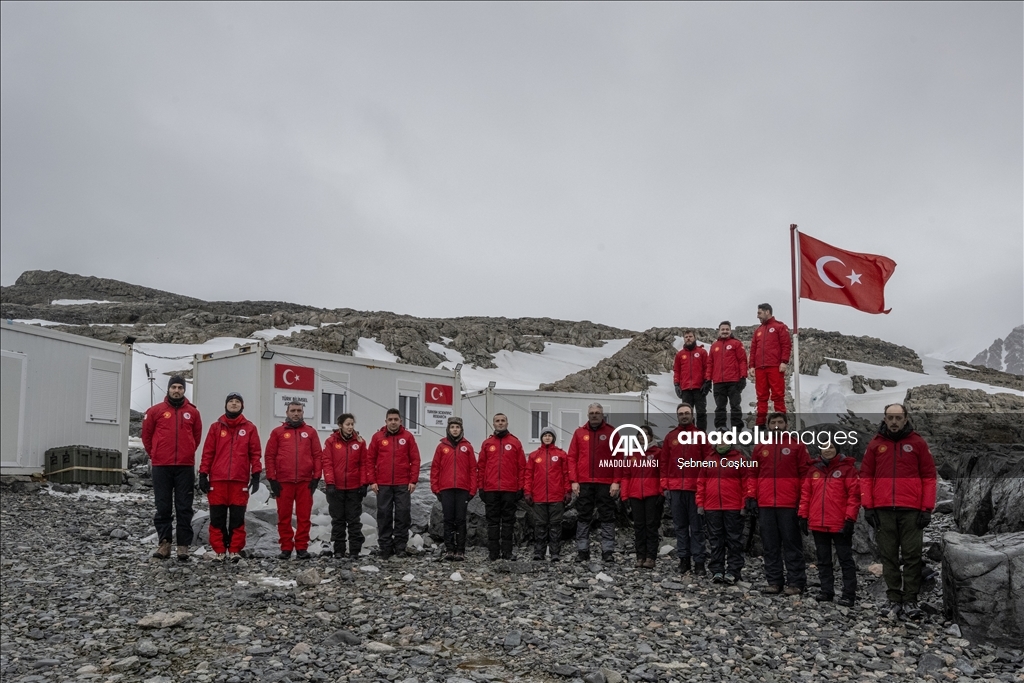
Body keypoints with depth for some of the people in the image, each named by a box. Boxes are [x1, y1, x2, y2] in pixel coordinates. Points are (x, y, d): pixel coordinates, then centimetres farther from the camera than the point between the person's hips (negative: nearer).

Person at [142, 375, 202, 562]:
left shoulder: (192, 412, 7)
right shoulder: (156, 411, 3)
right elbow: (146, 435, 11)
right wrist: (154, 454, 14)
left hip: (185, 467, 0)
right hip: (161, 466, 0)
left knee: (184, 507, 1)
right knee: (163, 507, 4)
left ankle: (183, 545, 5)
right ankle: (164, 543, 11)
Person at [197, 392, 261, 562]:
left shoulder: (250, 428, 8)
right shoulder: (216, 427, 10)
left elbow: (255, 453, 6)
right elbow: (208, 453, 8)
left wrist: (256, 476, -2)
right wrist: (203, 475, 2)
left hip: (240, 480, -1)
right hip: (217, 479, 1)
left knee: (237, 517, 1)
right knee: (217, 517, 2)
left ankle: (235, 550, 6)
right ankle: (219, 550, 8)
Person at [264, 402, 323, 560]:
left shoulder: (310, 432, 11)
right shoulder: (277, 432, 9)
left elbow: (318, 455, 8)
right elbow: (270, 456, 5)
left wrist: (316, 477, 0)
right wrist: (272, 479, -2)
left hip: (305, 482, 0)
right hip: (283, 482, 0)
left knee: (304, 516, 1)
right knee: (284, 517, 4)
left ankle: (302, 548, 7)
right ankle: (286, 548, 11)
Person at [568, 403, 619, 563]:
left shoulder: (611, 432, 3)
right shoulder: (579, 433, 9)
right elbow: (572, 458, 6)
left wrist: (616, 481, -7)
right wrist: (574, 481, -2)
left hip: (606, 483, -2)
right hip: (584, 483, 2)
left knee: (607, 518, 2)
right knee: (583, 518, 5)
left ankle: (608, 552, 5)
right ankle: (582, 551, 10)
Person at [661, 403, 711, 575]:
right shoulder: (670, 437, 11)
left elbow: (708, 460, 1)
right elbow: (664, 463, 11)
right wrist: (665, 485, 5)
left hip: (695, 488, -3)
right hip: (675, 489, 3)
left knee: (696, 526, 0)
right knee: (680, 526, 8)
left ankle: (699, 561, 3)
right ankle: (683, 558, 14)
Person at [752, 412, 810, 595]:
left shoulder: (797, 445, 3)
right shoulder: (760, 448, 12)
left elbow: (805, 473, 1)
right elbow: (753, 475, 15)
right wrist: (753, 498, 8)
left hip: (789, 504, -3)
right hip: (765, 504, 4)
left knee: (792, 543, 0)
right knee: (770, 545, 6)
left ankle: (795, 582, 5)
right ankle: (774, 581, 13)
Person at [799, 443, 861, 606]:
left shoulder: (847, 468, -4)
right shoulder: (814, 469, 11)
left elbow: (854, 494, -8)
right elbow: (805, 493, 12)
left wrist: (850, 519, -12)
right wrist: (803, 515, 7)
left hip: (840, 524, -5)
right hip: (818, 524, 5)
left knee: (845, 559, 1)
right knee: (823, 560, 12)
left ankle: (849, 595, 5)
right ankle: (826, 591, 21)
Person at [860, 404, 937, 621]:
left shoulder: (917, 443, 5)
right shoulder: (875, 444, 9)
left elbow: (929, 476, 4)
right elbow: (866, 476, 10)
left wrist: (927, 508, -2)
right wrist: (868, 506, 2)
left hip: (911, 510, -2)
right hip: (883, 510, 2)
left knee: (912, 556, -1)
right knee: (888, 556, 5)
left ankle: (910, 601, 5)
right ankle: (894, 600, 12)